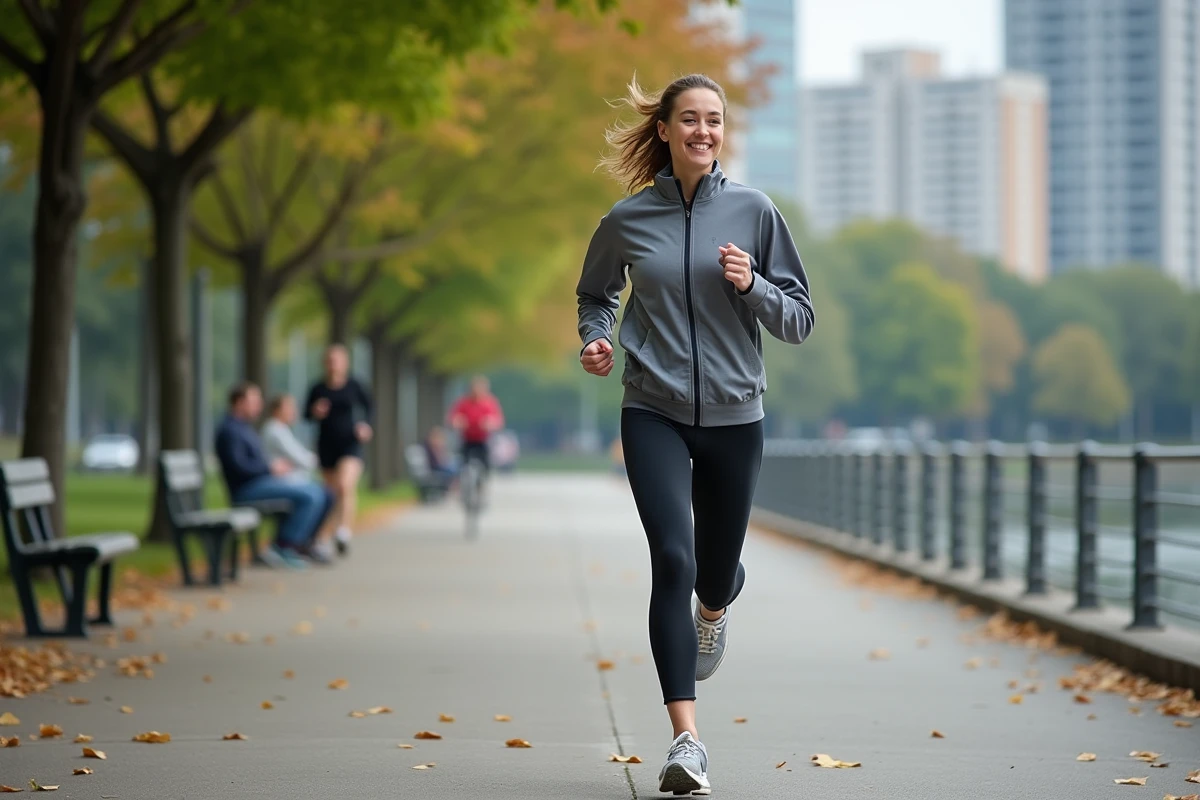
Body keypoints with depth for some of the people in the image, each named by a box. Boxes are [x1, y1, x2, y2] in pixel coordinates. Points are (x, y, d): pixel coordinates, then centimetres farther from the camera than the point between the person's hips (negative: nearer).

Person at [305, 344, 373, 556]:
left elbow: (367, 405, 13)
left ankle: (344, 531, -28)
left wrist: (365, 425, -2)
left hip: (350, 443, -3)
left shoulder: (354, 386, -2)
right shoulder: (318, 389, 1)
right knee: (333, 492, 9)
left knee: (345, 486, -22)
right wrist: (315, 412, -12)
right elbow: (306, 413, 10)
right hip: (326, 445, 3)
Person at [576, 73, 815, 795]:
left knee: (716, 566, 13)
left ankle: (714, 609, 55)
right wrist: (596, 339, -1)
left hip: (734, 415, 1)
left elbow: (800, 319, 3)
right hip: (653, 414, -1)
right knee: (672, 559, -16)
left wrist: (751, 285, -16)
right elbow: (596, 294, 19)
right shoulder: (629, 219, 1)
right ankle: (687, 740, -18)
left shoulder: (754, 212, -1)